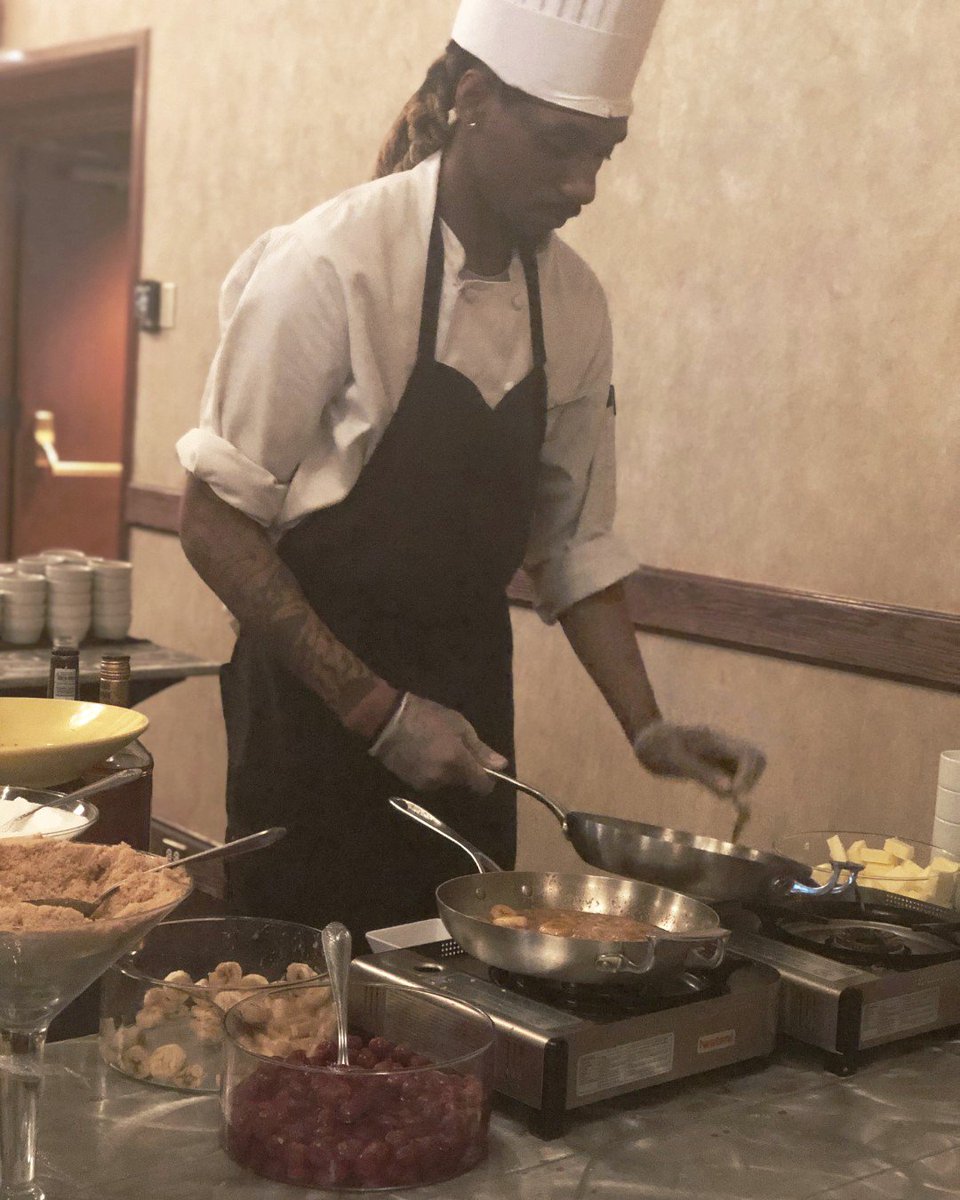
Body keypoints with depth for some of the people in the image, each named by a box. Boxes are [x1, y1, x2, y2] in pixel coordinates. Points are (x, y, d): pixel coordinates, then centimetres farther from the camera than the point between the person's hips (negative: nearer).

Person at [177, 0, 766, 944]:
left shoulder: (573, 302, 1)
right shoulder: (330, 265, -16)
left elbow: (572, 541, 9)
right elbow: (216, 521, -14)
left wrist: (646, 727, 0)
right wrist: (377, 711, -17)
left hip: (466, 711, 5)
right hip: (315, 714, -5)